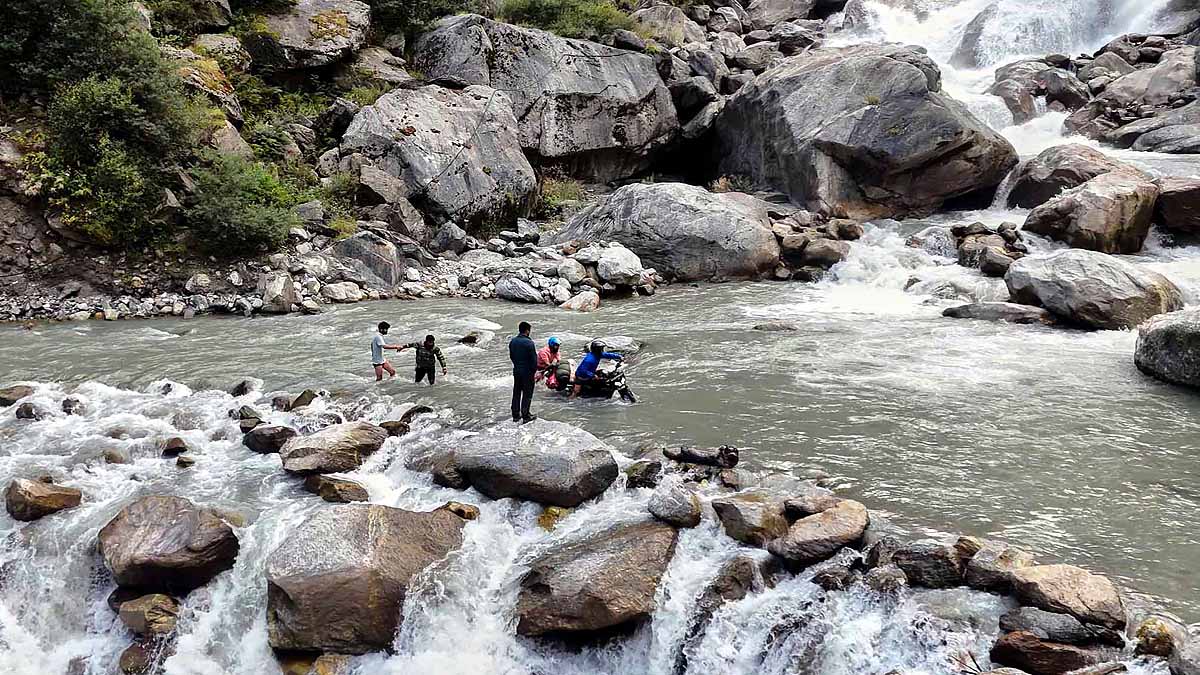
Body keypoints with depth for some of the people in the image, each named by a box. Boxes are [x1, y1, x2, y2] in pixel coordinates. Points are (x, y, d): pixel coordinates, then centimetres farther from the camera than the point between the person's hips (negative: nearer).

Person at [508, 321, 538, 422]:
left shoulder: (512, 342, 2)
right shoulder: (529, 343, -19)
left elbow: (511, 356, 12)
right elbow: (534, 359, -17)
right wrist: (534, 370, -4)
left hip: (516, 371, 6)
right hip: (527, 372, -6)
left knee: (516, 393, 14)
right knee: (527, 394, 3)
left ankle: (515, 415, 19)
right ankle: (526, 416, 7)